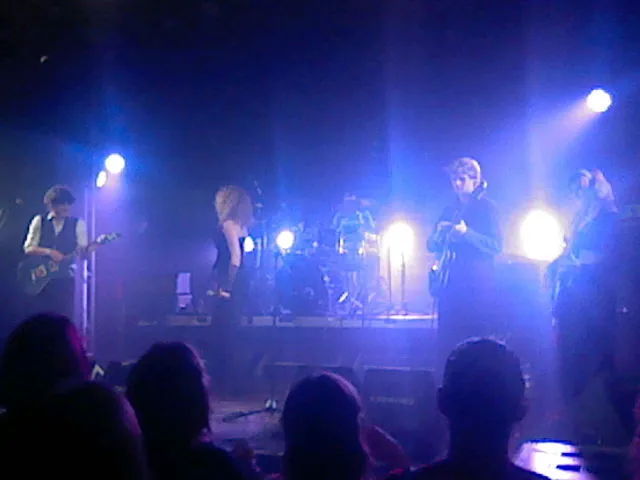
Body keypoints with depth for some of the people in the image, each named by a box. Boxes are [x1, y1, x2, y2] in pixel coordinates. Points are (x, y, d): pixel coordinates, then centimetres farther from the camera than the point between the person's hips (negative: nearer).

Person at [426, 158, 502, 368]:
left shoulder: (486, 208, 0)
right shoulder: (449, 210, 17)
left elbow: (496, 246, -9)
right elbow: (431, 246, 19)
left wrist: (467, 233, -21)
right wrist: (439, 234, -4)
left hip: (477, 285, -6)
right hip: (450, 283, 6)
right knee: (447, 342, 4)